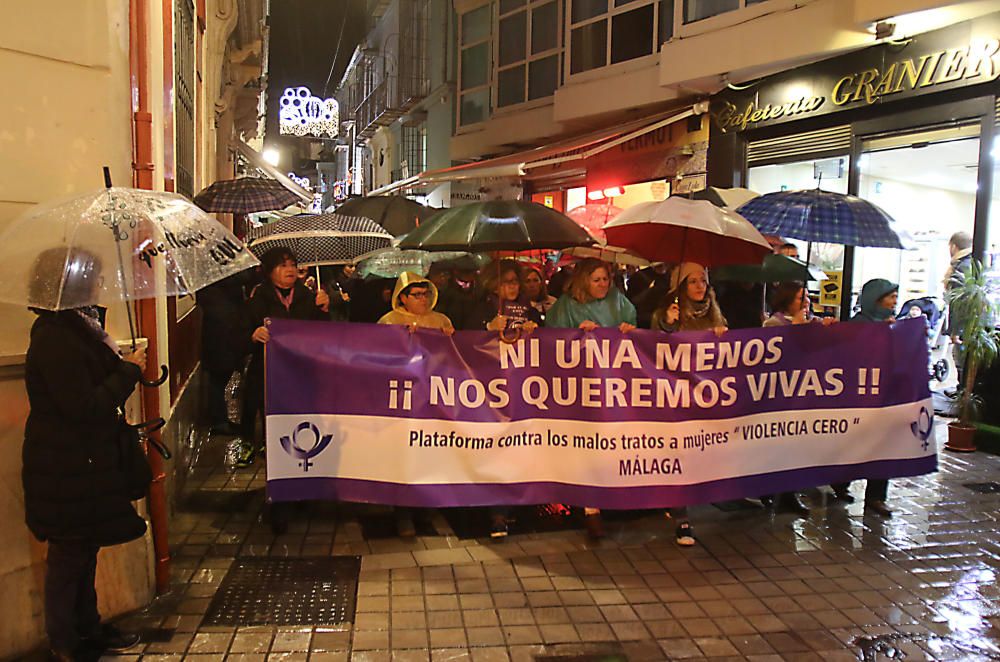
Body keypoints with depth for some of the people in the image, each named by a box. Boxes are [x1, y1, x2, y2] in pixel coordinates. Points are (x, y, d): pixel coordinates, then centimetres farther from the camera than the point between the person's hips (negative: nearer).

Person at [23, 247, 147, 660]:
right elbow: (84, 407, -26)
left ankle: (87, 628, 36)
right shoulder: (55, 340, -24)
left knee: (83, 549, 21)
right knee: (69, 553, 6)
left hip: (82, 460, 10)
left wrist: (126, 367, 6)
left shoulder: (74, 326, 7)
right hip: (67, 467, -10)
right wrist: (129, 370, -19)